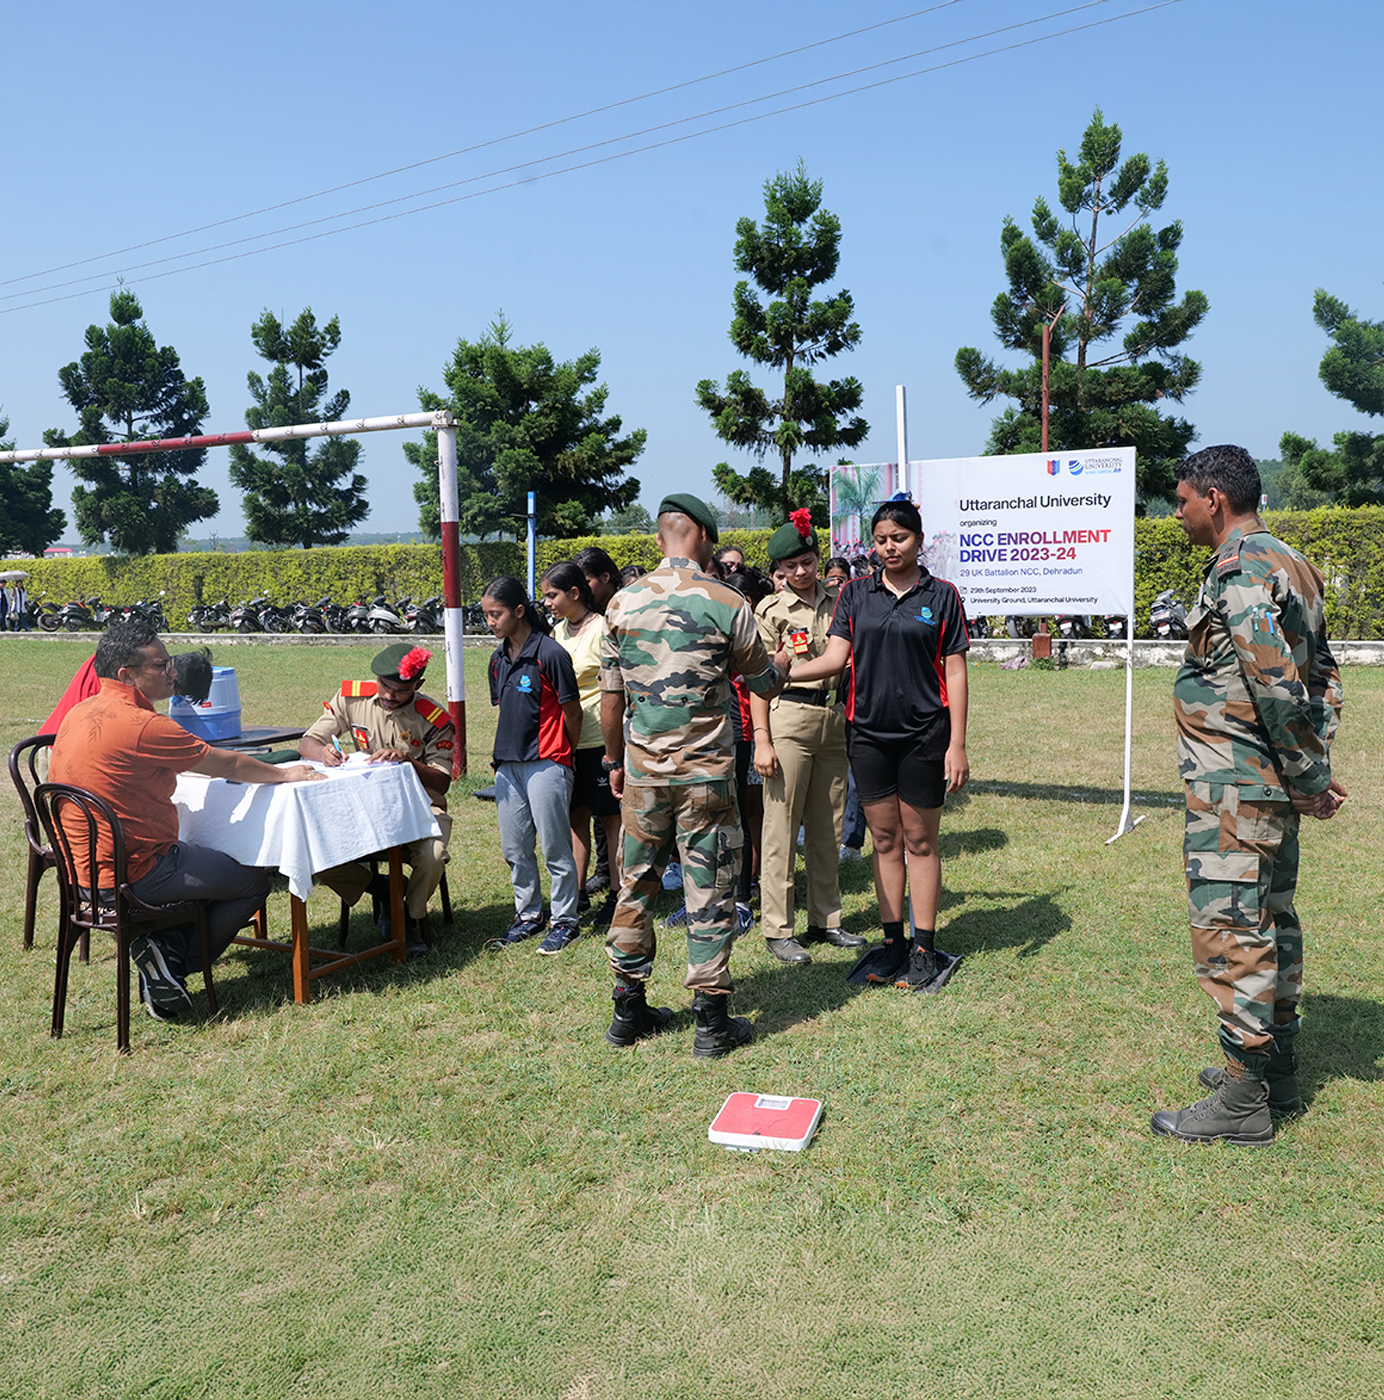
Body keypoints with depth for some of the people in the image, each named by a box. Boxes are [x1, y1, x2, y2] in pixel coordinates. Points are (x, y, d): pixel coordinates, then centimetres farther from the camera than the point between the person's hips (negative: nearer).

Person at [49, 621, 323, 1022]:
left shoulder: (80, 713, 5)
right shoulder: (142, 726, -22)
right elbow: (227, 765, -12)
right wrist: (283, 774, 5)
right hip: (131, 875, -9)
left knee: (212, 860, 28)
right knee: (252, 883, 5)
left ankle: (161, 950, 14)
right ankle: (172, 961, 4)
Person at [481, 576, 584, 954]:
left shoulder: (550, 654, -13)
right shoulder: (499, 659, 9)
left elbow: (572, 713, -7)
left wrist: (564, 756, 4)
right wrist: (503, 753, 14)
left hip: (546, 764, -7)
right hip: (508, 764, 7)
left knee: (555, 848, 2)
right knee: (514, 849, 13)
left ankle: (564, 920, 15)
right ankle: (528, 915, 28)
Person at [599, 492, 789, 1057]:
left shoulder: (623, 603, 1)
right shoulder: (727, 604, -9)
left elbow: (610, 696, 6)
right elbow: (765, 684, 4)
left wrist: (615, 760, 19)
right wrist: (783, 660, 27)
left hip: (643, 769, 4)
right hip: (705, 771, -3)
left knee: (637, 884, 14)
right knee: (709, 891, 5)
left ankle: (629, 1009, 24)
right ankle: (711, 1020, 12)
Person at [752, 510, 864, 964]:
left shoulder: (837, 601, 12)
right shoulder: (772, 609, -2)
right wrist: (762, 740, -12)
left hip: (835, 719, 5)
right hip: (789, 718, -5)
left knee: (828, 828, 11)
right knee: (781, 828, -1)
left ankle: (825, 920, 23)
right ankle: (778, 930, 8)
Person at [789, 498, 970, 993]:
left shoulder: (941, 596, 0)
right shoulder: (855, 594, 7)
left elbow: (955, 673, -1)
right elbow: (835, 657, 1)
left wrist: (957, 745, -6)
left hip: (923, 734, -2)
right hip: (868, 733, 3)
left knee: (920, 841, 4)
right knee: (885, 840, 10)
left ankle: (925, 950, 15)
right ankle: (893, 942, 21)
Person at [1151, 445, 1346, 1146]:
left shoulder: (1239, 572, -18)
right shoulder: (1288, 563, 15)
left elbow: (1278, 687, -25)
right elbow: (1322, 675, 17)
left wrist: (1309, 779, -15)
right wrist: (1315, 766, 13)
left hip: (1234, 788, -11)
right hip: (1272, 784, 11)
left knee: (1229, 931, -3)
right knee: (1271, 920, 18)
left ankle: (1243, 1102, 6)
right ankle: (1277, 1072, 31)